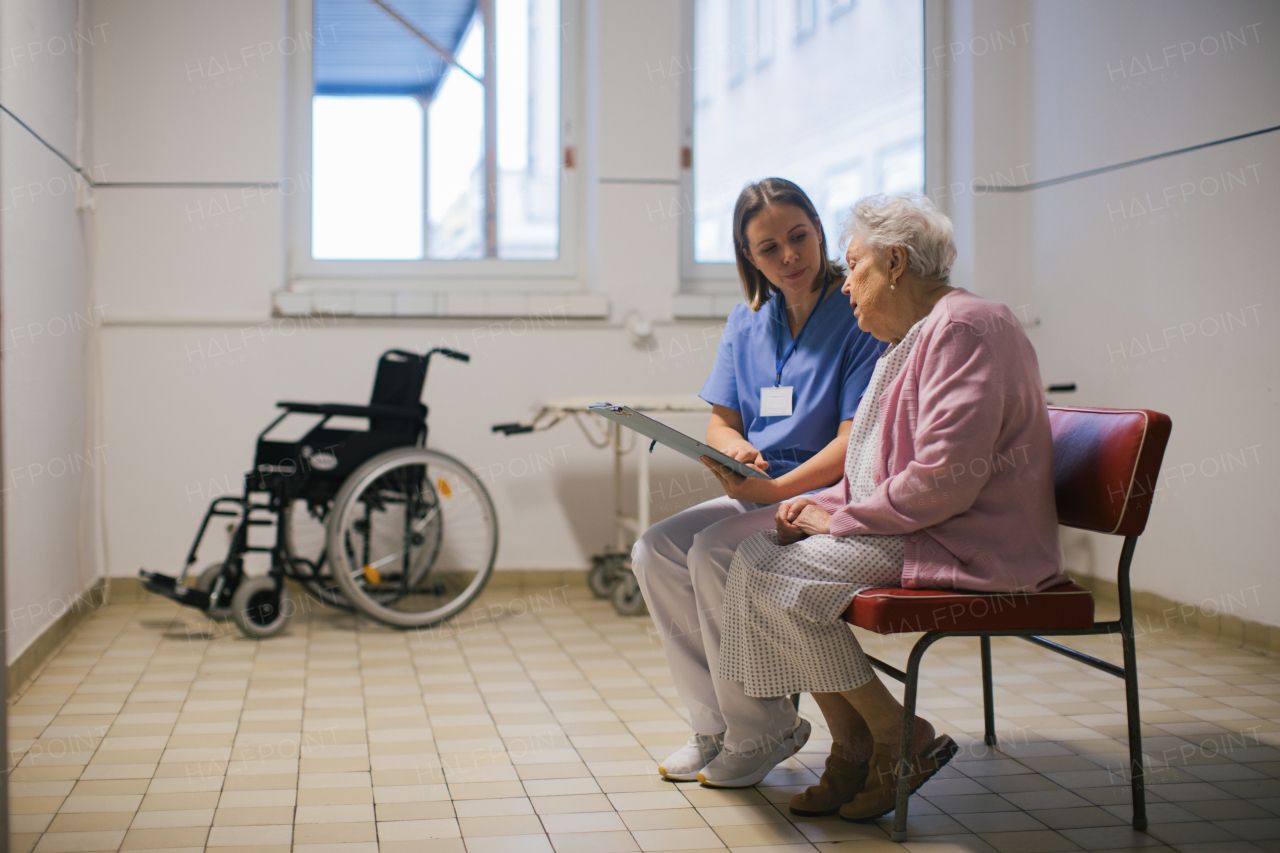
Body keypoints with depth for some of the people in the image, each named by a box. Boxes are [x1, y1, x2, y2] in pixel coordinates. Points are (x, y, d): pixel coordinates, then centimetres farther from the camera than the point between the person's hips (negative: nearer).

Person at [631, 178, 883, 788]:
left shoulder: (859, 317, -10)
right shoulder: (746, 323, 11)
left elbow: (856, 442, -15)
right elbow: (719, 422, 12)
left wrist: (776, 490, -26)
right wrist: (733, 446, -12)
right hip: (758, 494, 7)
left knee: (714, 550, -28)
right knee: (654, 551, -13)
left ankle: (762, 732, -11)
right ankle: (714, 722, -3)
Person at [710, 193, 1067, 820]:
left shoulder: (962, 328, -15)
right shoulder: (913, 338, 19)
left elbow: (945, 478, -24)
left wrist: (841, 519, -14)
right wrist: (822, 505, 5)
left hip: (970, 546, -11)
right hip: (913, 529, 11)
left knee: (780, 579, -18)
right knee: (755, 554, -1)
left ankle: (902, 739, -5)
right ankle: (851, 749, 0)